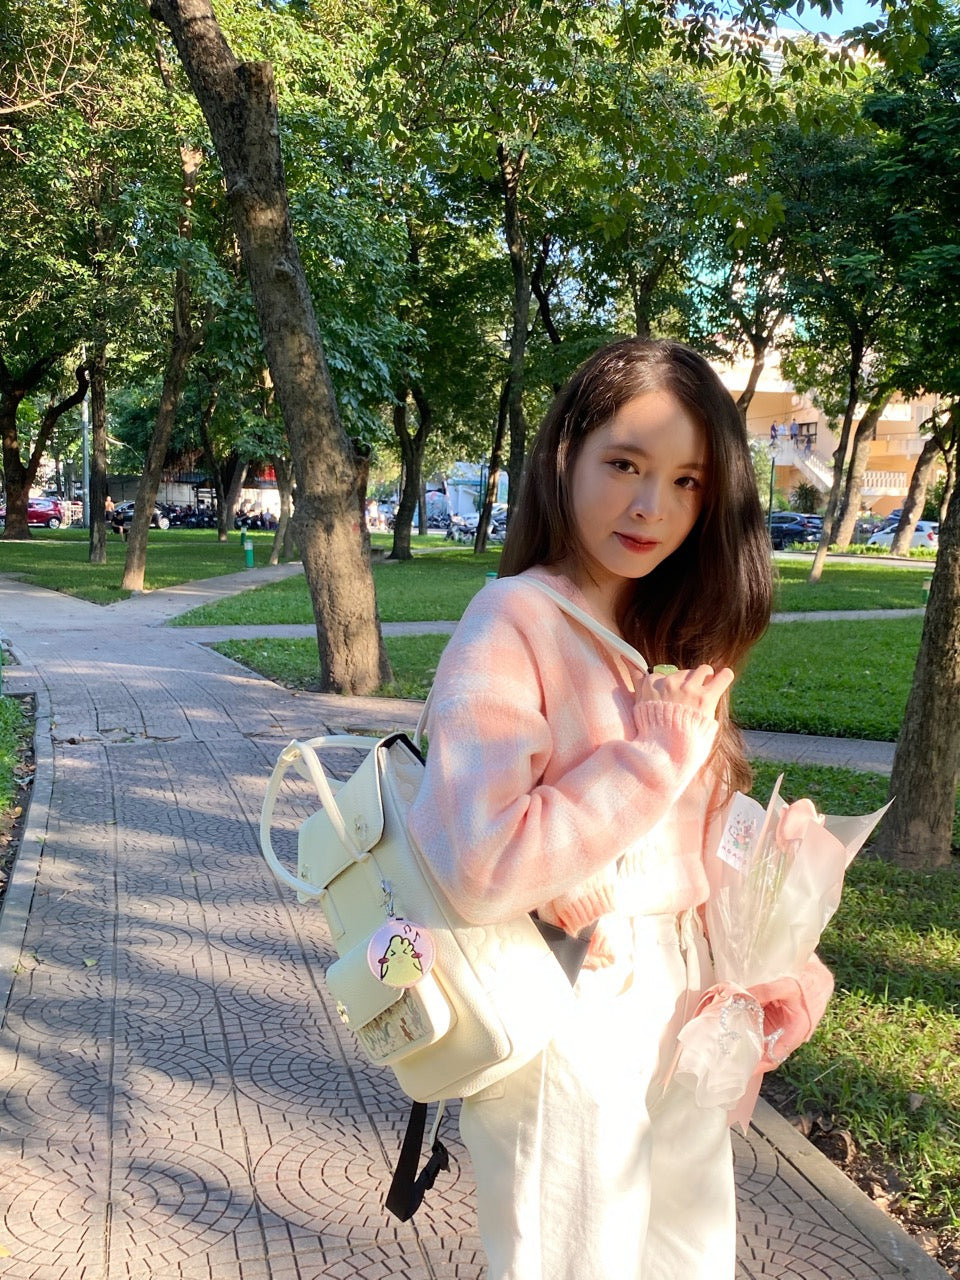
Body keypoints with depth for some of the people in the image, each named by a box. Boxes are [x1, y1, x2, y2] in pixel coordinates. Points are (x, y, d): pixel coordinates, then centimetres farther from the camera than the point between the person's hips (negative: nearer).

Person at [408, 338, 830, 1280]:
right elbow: (484, 868, -26)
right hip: (567, 1017, -7)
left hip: (679, 1007, 8)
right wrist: (658, 757, -21)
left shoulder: (666, 636, 7)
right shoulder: (513, 623, -17)